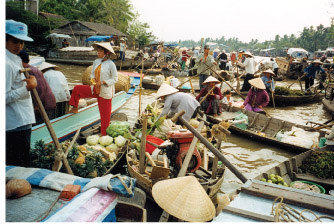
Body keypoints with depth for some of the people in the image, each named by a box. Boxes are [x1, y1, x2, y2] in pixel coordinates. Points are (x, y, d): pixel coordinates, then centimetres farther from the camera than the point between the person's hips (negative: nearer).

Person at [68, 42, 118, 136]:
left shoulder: (111, 64, -13)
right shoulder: (96, 62, 5)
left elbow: (114, 79, -12)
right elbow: (92, 73, 15)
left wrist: (102, 82, -20)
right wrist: (92, 79, -8)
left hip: (105, 92, -6)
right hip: (95, 89, 6)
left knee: (105, 114, 2)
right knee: (77, 89, 3)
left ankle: (104, 133, 18)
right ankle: (75, 109, 20)